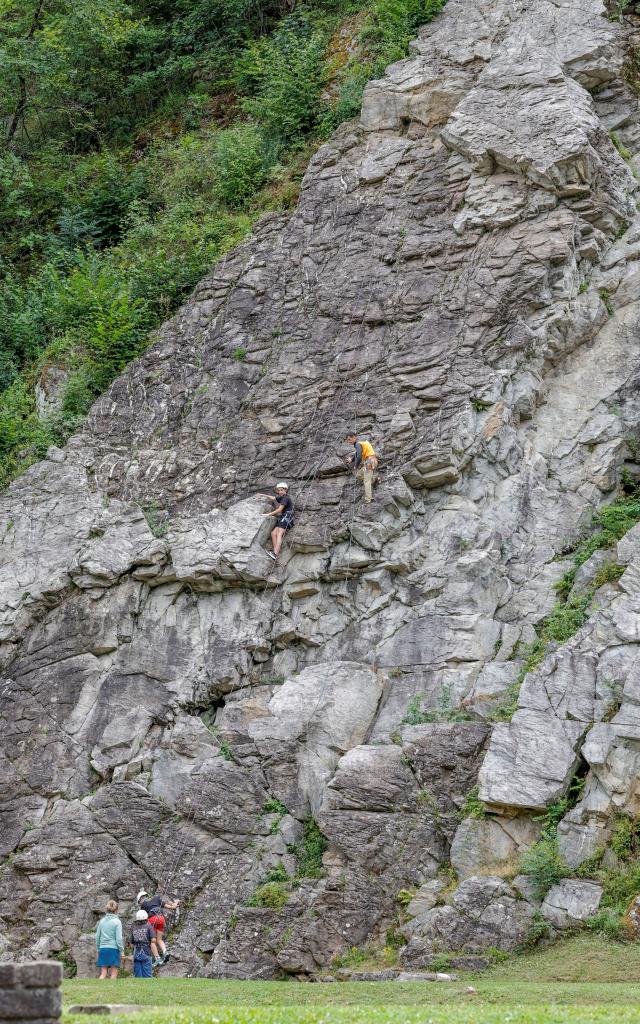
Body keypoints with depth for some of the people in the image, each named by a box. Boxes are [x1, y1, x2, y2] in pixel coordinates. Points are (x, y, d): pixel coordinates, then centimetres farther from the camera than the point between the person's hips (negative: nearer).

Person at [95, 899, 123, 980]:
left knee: (103, 973, 5)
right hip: (113, 949, -4)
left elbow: (97, 937, 11)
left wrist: (98, 949, 21)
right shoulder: (117, 922, -6)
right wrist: (121, 951, -1)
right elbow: (119, 938, -9)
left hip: (103, 949, 4)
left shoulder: (101, 921, 7)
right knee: (113, 973, 4)